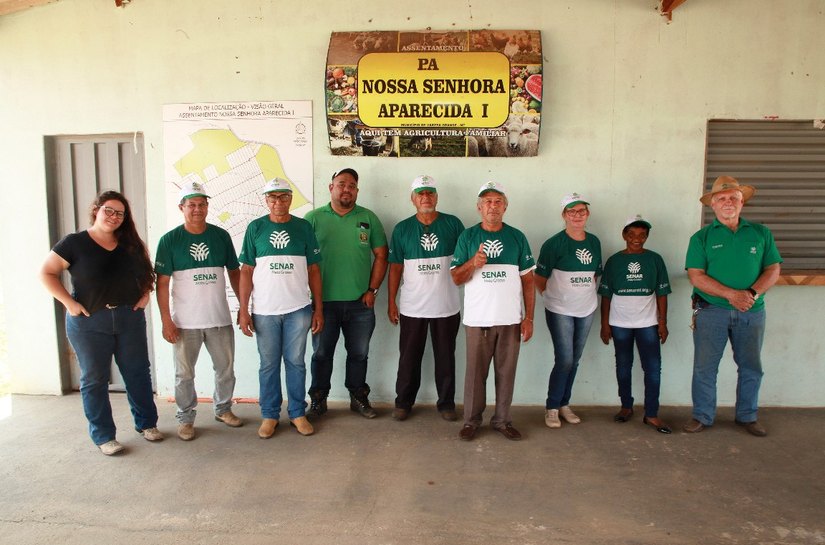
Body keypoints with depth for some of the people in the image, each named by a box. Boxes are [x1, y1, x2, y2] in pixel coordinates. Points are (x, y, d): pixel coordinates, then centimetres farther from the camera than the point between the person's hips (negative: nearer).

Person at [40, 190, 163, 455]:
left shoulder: (131, 244, 6)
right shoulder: (75, 243, -5)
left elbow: (147, 272, 17)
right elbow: (47, 273, -4)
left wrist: (145, 294, 0)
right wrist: (69, 302, -11)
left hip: (130, 317, 3)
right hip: (89, 322, -3)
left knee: (138, 373, 9)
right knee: (94, 379, 6)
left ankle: (147, 424, 25)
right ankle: (103, 436, 18)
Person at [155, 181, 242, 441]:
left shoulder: (221, 236, 3)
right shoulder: (169, 240, -5)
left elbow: (234, 272, 10)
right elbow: (162, 283, -5)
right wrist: (166, 320, -10)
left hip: (219, 318, 3)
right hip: (185, 322, -2)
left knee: (226, 368, 14)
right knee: (185, 374, 9)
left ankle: (223, 408, 34)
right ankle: (186, 418, 26)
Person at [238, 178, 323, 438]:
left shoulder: (303, 227, 4)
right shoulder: (255, 228, 2)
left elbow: (313, 270, 6)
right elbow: (246, 271, 3)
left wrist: (318, 308, 3)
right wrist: (243, 310, -3)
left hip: (298, 309, 0)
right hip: (264, 310, 0)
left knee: (295, 362, 9)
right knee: (269, 365, 9)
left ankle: (298, 413, 22)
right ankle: (269, 415, 22)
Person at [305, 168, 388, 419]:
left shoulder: (368, 218, 5)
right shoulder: (313, 218, 2)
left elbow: (380, 256, 5)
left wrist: (372, 290, -2)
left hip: (360, 303, 1)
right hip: (323, 301, -1)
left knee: (359, 353, 12)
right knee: (321, 353, 10)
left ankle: (359, 397, 28)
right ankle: (318, 400, 25)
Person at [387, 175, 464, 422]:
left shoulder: (453, 224, 0)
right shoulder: (402, 229, 2)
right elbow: (395, 267, 4)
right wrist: (391, 302, 2)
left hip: (447, 306, 0)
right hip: (412, 307, 0)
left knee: (445, 357, 10)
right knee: (409, 357, 10)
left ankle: (446, 402, 25)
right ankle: (403, 402, 25)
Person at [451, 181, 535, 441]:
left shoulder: (517, 237, 5)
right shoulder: (467, 237, 3)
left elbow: (528, 280, 5)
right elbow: (456, 278, 0)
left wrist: (529, 318, -1)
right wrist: (473, 263, -20)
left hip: (510, 319, 1)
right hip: (477, 319, -1)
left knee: (506, 371, 9)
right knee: (475, 371, 5)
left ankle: (502, 420, 22)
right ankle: (471, 420, 18)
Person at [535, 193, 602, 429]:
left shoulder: (594, 242, 6)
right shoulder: (554, 243, -11)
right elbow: (539, 279, -7)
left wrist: (588, 294, 8)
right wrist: (555, 298, -2)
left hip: (586, 310, 6)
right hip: (560, 311, -5)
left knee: (574, 360, 12)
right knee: (564, 360, -6)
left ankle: (564, 404, 26)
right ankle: (552, 408, 9)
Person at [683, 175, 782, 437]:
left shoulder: (761, 233, 8)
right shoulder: (701, 237, 0)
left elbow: (773, 270, 3)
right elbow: (696, 276, -8)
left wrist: (752, 293, -16)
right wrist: (731, 294, -19)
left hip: (752, 312, 2)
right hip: (711, 311, -2)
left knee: (751, 368, 11)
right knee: (704, 368, 3)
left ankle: (748, 416, 28)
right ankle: (702, 416, 16)